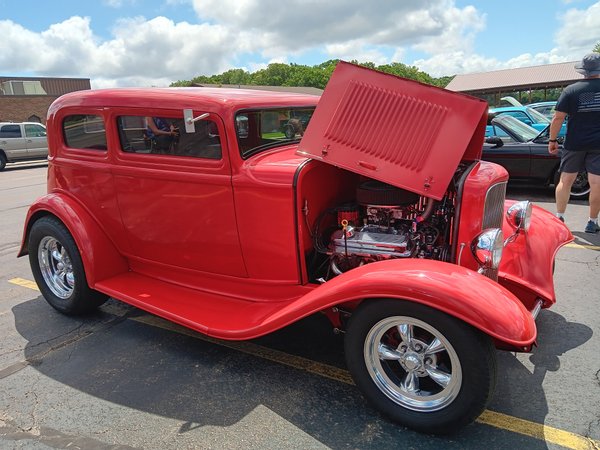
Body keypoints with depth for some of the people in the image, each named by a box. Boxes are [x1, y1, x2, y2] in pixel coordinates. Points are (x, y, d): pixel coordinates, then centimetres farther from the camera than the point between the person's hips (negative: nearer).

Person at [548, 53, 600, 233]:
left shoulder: (570, 90, -4)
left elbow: (558, 118, -7)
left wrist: (552, 140, 1)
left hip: (574, 144, 0)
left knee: (566, 181, 11)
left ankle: (559, 217, 13)